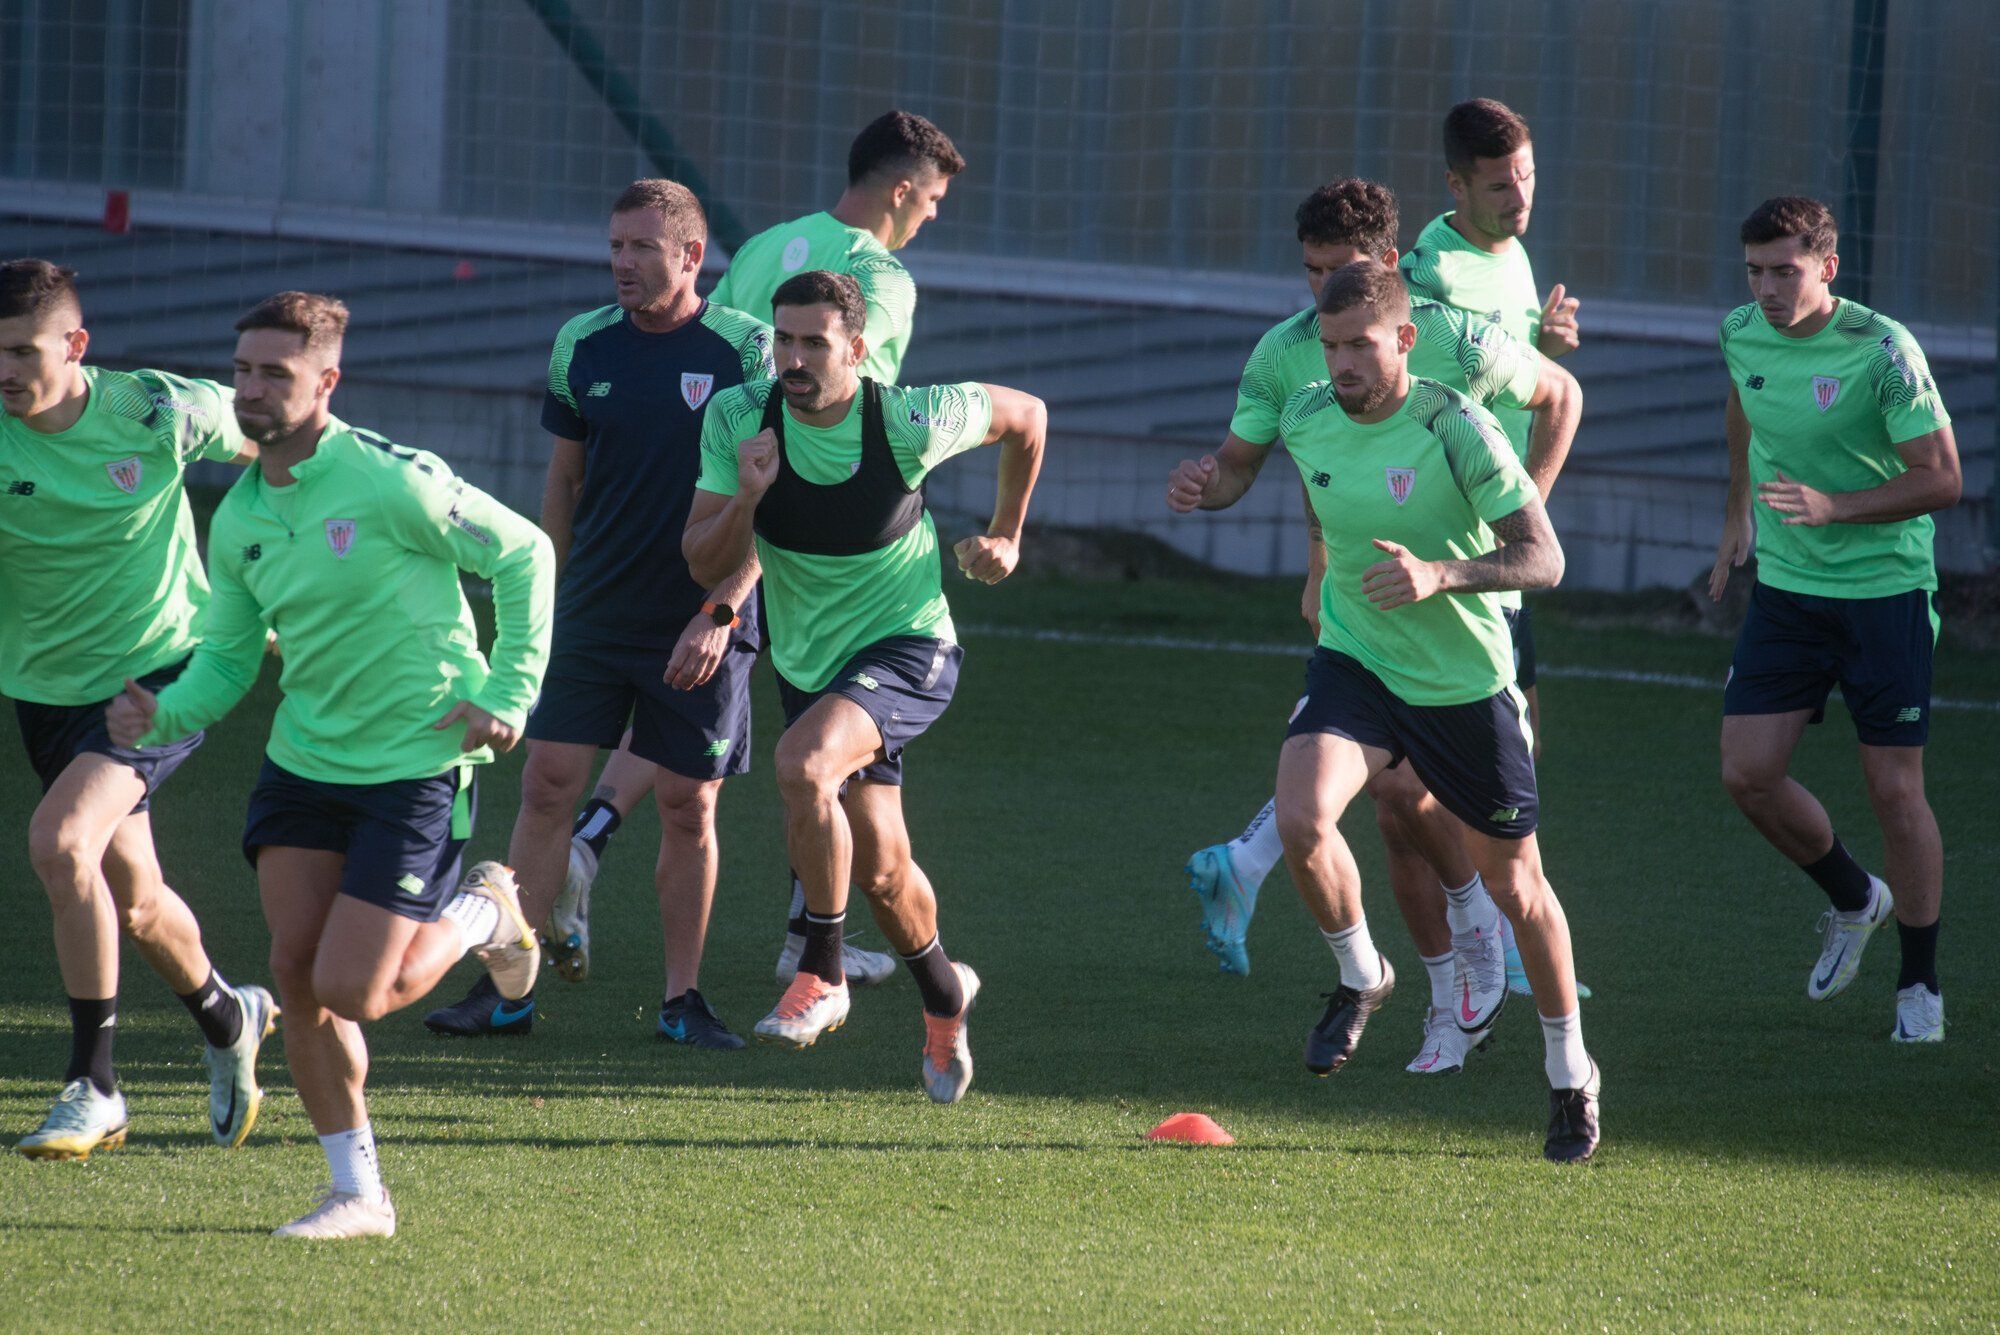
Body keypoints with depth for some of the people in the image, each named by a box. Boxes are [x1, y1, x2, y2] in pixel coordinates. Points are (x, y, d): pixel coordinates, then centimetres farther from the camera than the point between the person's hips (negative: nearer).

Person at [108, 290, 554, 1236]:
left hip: (417, 763, -6)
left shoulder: (390, 483, -18)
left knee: (351, 993, -9)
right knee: (296, 972, -2)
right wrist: (162, 715, -12)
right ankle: (356, 1192, 11)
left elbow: (523, 554, -8)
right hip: (303, 759, 6)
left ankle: (484, 917, 22)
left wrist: (509, 692, -11)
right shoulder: (237, 519, 3)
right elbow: (227, 659, 9)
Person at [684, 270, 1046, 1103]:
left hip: (908, 645, -4)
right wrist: (743, 499, -30)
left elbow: (1026, 416, 1)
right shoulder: (738, 422, -12)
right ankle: (944, 994, 43)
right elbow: (705, 565, -10)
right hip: (808, 662, 4)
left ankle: (821, 975, -17)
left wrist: (1005, 537, 9)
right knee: (878, 869, 12)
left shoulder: (911, 421, -19)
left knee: (803, 762, -33)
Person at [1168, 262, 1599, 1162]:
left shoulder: (1455, 429, -20)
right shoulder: (1305, 420, -6)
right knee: (1301, 820, -26)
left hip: (1466, 682, -3)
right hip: (1354, 661, 3)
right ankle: (1359, 977, 4)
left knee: (1513, 884, 9)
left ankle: (1570, 1073, 30)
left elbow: (1544, 560, -19)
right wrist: (1212, 489, 1)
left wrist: (1440, 574, -35)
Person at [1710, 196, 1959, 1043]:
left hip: (1886, 592, -5)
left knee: (1895, 790, -2)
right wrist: (1739, 513, 25)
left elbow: (1941, 479, -17)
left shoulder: (1882, 351, -18)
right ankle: (1853, 900, 24)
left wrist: (1835, 507, -27)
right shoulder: (1742, 334, -1)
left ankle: (1920, 985, 13)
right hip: (1784, 590, 5)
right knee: (1747, 774, -4)